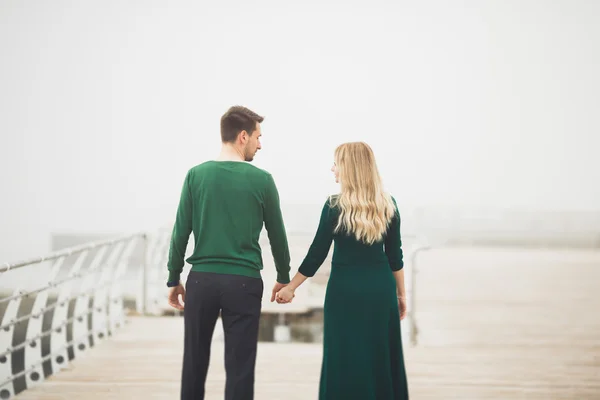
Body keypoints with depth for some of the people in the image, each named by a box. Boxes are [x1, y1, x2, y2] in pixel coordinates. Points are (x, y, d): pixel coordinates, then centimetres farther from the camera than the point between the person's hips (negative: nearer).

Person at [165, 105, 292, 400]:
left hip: (201, 279, 2)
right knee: (239, 368, 0)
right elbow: (277, 235, 6)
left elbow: (181, 232, 1)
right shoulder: (261, 180, -3)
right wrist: (284, 278, 20)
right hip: (243, 282, -2)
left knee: (194, 363, 13)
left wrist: (173, 279, 11)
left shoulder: (196, 175, 1)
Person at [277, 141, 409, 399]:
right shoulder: (388, 205, 0)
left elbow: (317, 254, -6)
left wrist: (290, 287, 5)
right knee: (382, 357, 11)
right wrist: (401, 294, 16)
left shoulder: (335, 206, -10)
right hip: (381, 289, 3)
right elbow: (395, 255, 6)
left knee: (346, 359, 5)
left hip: (345, 290, -3)